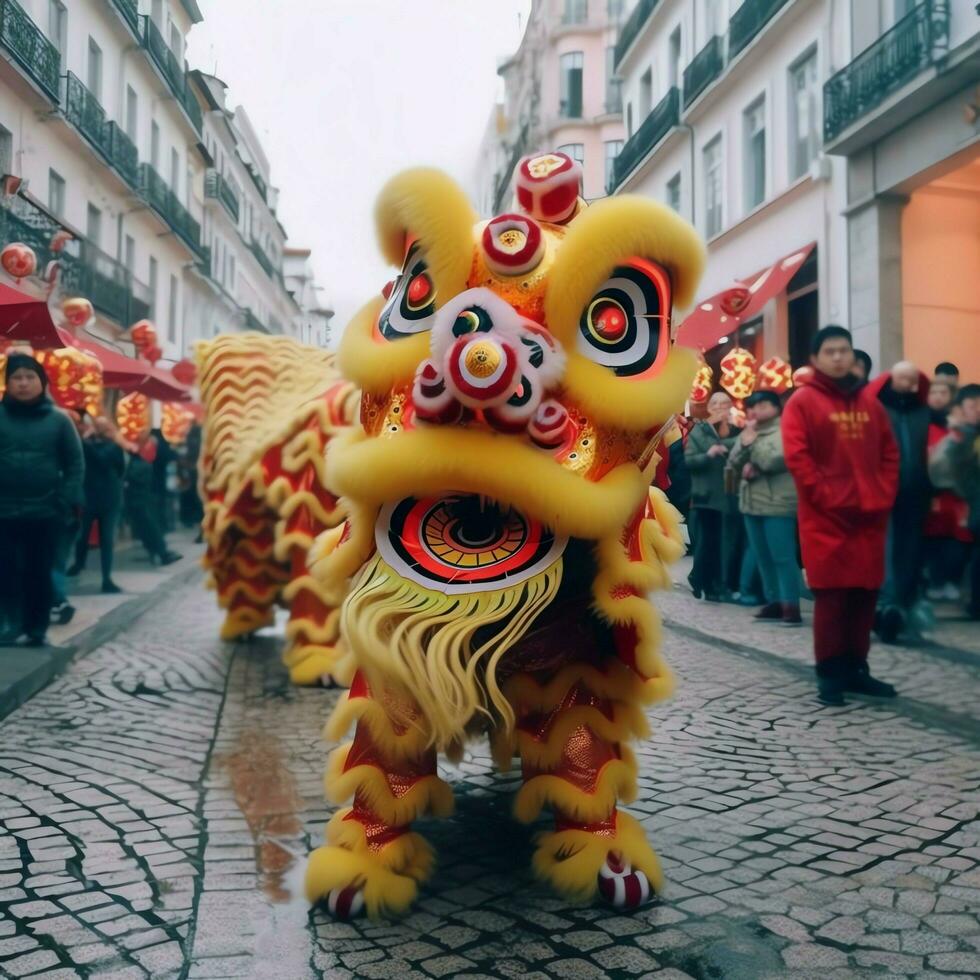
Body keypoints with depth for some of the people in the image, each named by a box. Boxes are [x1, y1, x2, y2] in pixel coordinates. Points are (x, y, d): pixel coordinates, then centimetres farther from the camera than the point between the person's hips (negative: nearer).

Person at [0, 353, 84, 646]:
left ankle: (36, 628, 15)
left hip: (45, 511, 0)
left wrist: (68, 501, -6)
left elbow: (75, 463, 4)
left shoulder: (58, 419, 2)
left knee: (39, 572, 7)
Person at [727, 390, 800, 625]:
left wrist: (752, 440, -10)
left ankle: (791, 606, -10)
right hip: (751, 503, 8)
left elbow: (772, 460, -20)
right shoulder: (749, 432, 18)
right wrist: (745, 454, -7)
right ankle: (774, 602, 17)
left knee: (783, 557, -10)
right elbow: (733, 464, 12)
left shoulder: (783, 430, -7)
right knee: (763, 558, 10)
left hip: (777, 503, -8)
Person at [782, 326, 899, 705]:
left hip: (870, 515, 5)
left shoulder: (869, 402, 14)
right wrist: (829, 498, -14)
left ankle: (856, 668, 19)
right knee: (830, 595, -2)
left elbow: (889, 452, 15)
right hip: (826, 517, -5)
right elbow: (797, 458, -10)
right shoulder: (802, 402, -3)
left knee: (865, 594, 8)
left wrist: (884, 495, 2)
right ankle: (830, 673, 6)